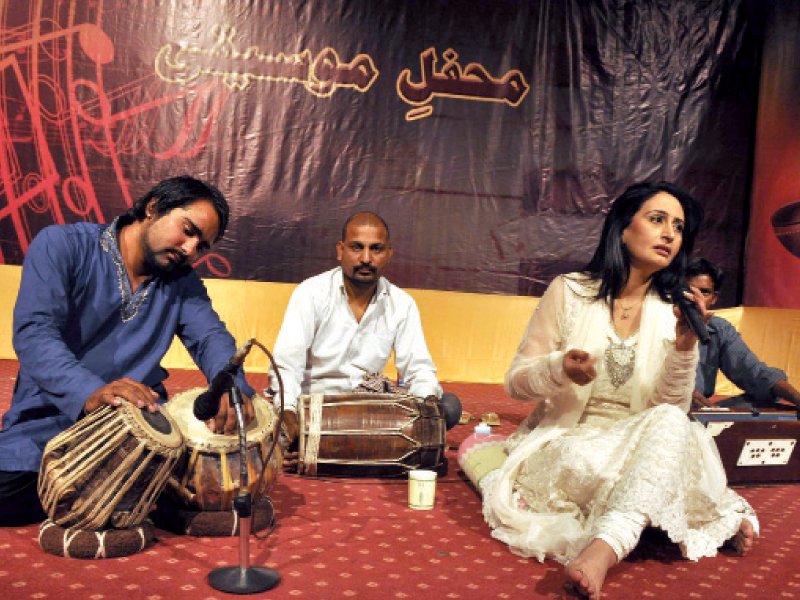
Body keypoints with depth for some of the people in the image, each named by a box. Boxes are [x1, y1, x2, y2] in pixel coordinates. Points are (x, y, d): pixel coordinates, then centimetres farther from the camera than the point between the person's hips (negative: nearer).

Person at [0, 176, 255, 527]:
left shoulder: (183, 281, 10)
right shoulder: (62, 246, -5)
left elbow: (210, 337, -4)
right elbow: (34, 332, -18)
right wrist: (89, 392, -37)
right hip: (52, 416, -3)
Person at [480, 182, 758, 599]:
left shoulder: (671, 312, 3)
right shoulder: (570, 292, -3)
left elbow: (673, 408, -3)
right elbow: (516, 381, 0)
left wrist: (685, 344, -19)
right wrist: (560, 368, -22)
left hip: (639, 446, 2)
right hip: (567, 442, -1)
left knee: (671, 423, -33)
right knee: (582, 463, -37)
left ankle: (605, 548, -49)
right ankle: (721, 517, -22)